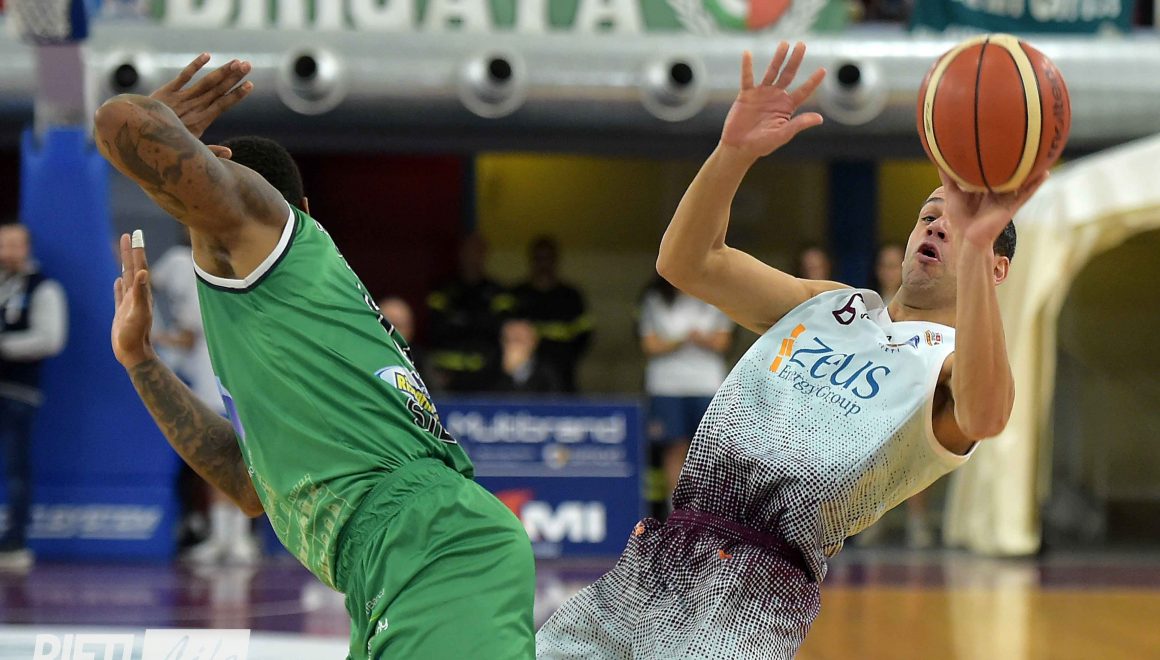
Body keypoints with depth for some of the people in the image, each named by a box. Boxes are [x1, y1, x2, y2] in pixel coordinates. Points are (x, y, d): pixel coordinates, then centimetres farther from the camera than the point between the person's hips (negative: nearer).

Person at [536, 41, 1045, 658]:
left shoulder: (955, 361, 1)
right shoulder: (830, 305, 21)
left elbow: (984, 413, -26)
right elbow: (685, 261, 10)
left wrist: (975, 245, -37)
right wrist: (735, 151, -7)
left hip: (755, 591, -6)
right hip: (647, 561, 6)